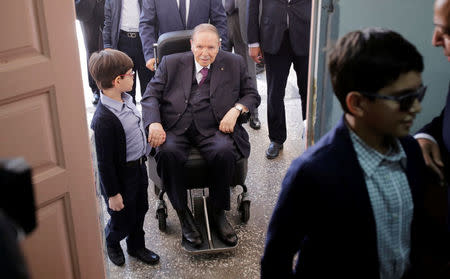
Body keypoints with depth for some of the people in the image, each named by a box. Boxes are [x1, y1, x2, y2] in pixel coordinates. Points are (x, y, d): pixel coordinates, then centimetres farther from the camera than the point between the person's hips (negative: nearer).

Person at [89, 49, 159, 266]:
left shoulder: (125, 99, -3)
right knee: (123, 219, 14)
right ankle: (112, 243, 46)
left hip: (139, 167, 8)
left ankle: (136, 246, 47)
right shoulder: (103, 120, -32)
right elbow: (104, 162, -24)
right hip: (121, 175, -8)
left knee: (140, 209, 24)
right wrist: (113, 193, -16)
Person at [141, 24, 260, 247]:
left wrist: (237, 109, -6)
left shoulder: (234, 64, 13)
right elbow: (151, 96, 8)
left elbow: (252, 95, 17)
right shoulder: (171, 63, 13)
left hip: (213, 129, 0)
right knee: (167, 153, -32)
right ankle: (183, 215, -14)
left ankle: (218, 212, -10)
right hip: (175, 128, 1)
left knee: (224, 152, -33)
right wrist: (154, 124, -12)